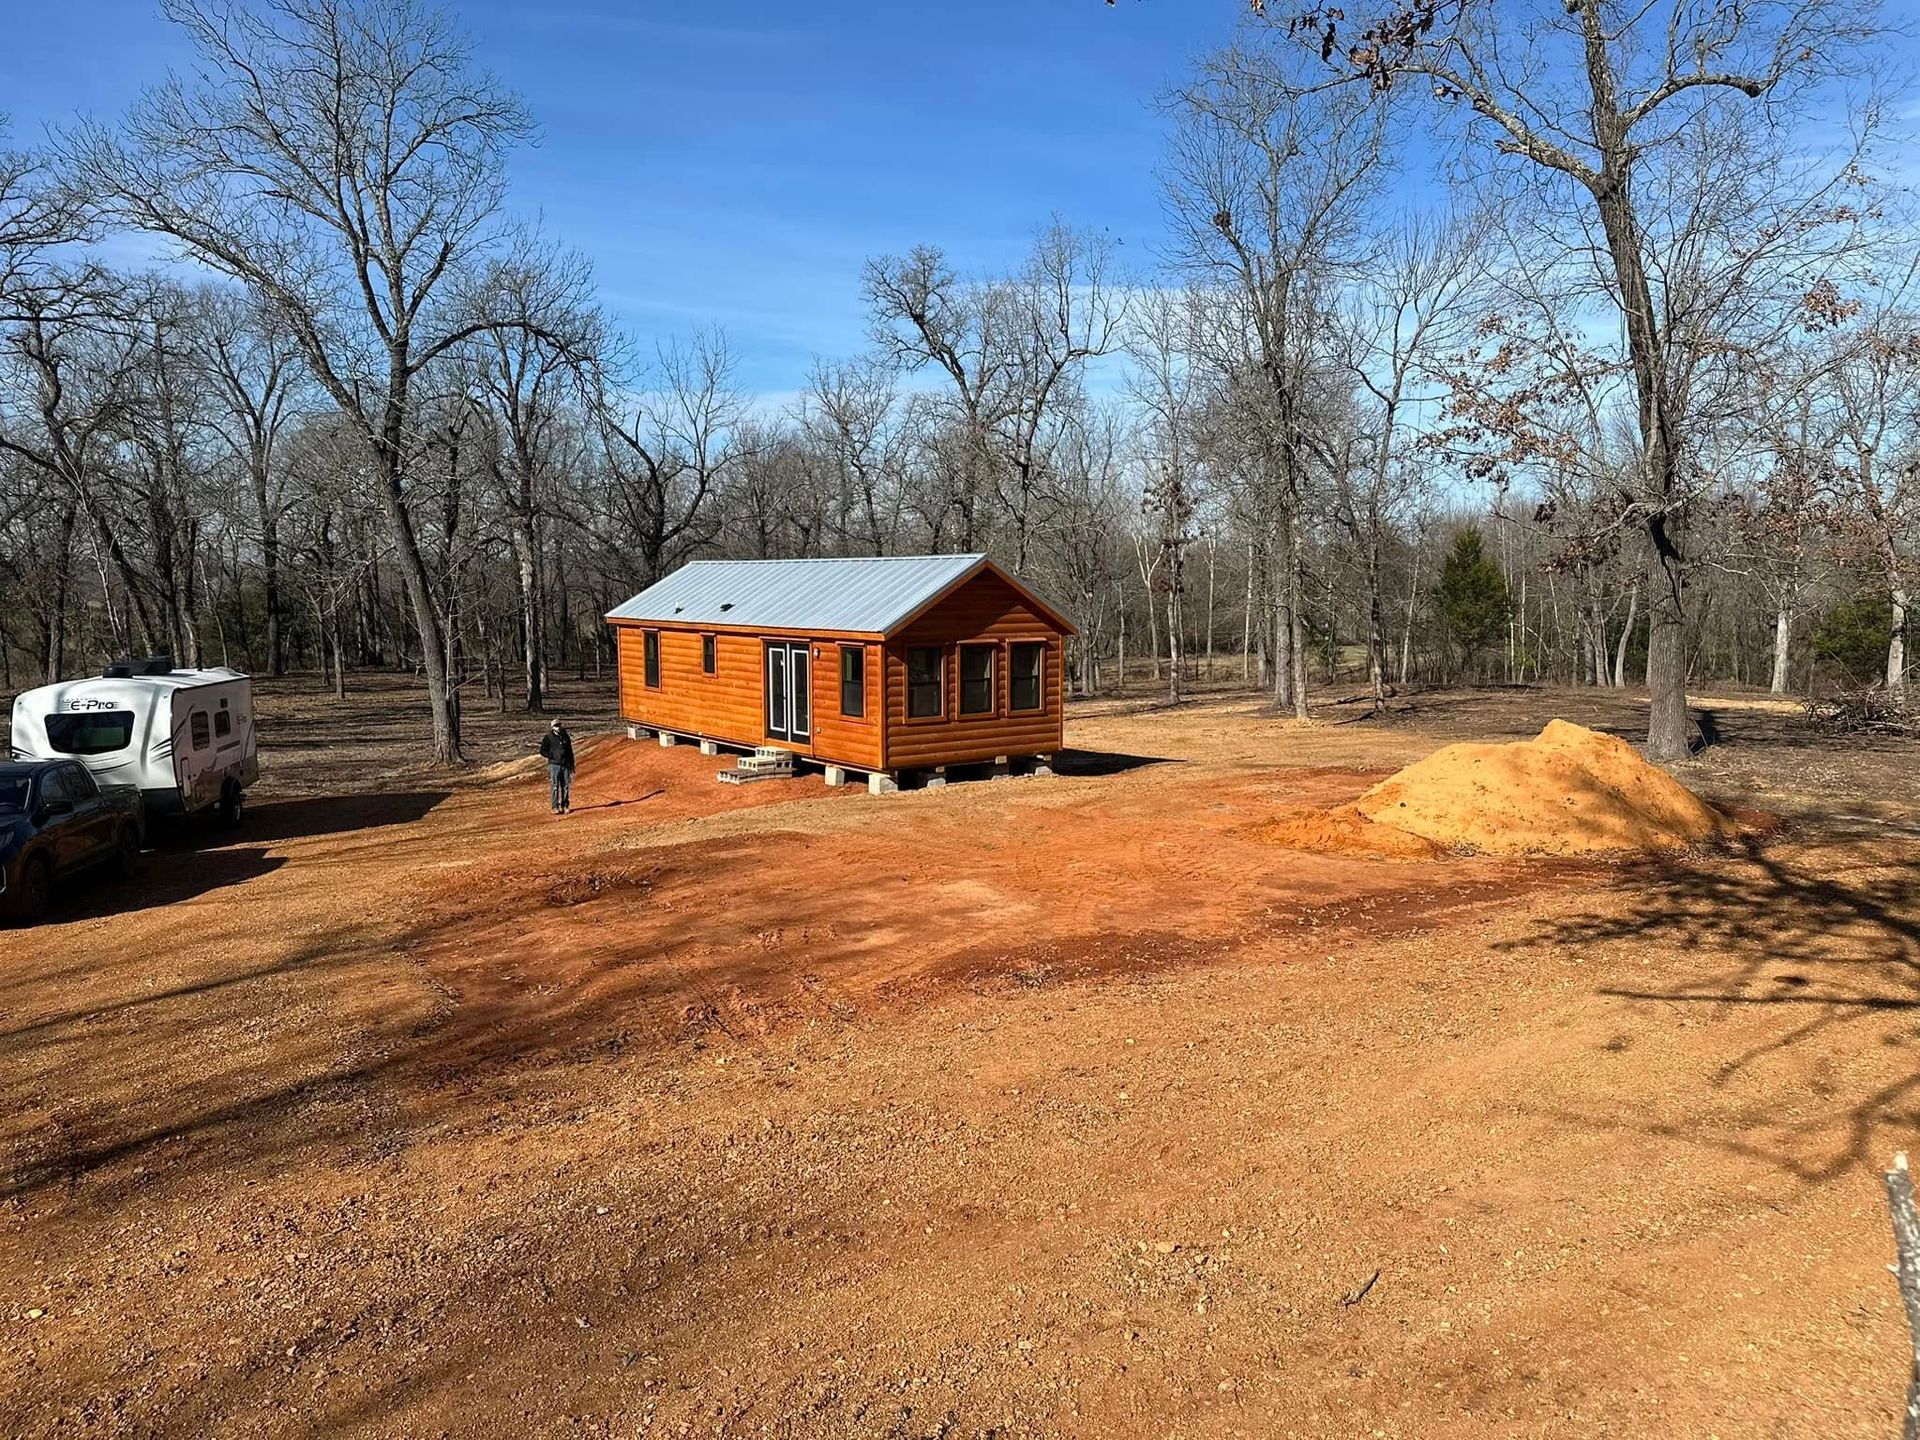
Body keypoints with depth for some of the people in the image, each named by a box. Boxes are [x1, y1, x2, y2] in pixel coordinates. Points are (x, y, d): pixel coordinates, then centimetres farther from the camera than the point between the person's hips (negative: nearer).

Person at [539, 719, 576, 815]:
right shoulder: (548, 738, 0)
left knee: (566, 786, 3)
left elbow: (570, 751, 20)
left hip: (566, 765, 4)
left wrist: (572, 764, 18)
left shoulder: (566, 737, 14)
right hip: (554, 764, -4)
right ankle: (555, 807, -4)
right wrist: (553, 756, -10)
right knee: (555, 786, -7)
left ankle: (565, 806, 10)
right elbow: (542, 751, -2)